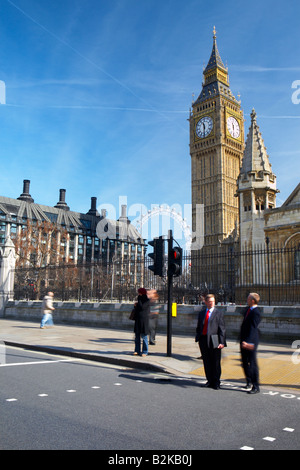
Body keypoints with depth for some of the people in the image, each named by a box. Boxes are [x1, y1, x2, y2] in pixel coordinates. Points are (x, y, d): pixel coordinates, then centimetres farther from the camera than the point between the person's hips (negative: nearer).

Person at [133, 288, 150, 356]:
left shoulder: (147, 301, -7)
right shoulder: (140, 300, 14)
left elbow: (141, 307, -20)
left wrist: (139, 299, -12)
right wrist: (136, 305, 3)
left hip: (144, 319, -7)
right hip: (137, 319, 7)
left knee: (144, 336, -3)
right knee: (137, 336, 8)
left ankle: (145, 352, 4)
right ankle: (137, 351, 15)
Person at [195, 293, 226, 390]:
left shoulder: (219, 313, -1)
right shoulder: (201, 312, 13)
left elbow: (222, 328, -5)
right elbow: (198, 327, 17)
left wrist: (222, 342, -11)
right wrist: (197, 338, 8)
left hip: (214, 341, -4)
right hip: (203, 340, 4)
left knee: (216, 363, 3)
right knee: (206, 362, 11)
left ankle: (216, 383, 15)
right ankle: (210, 381, 24)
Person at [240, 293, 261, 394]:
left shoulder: (256, 312, -20)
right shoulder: (248, 309, 6)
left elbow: (253, 328, -25)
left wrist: (248, 342, -30)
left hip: (251, 341, -9)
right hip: (244, 340, 9)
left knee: (252, 363, 0)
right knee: (245, 362, 18)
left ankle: (256, 386, 11)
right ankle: (249, 381, 35)